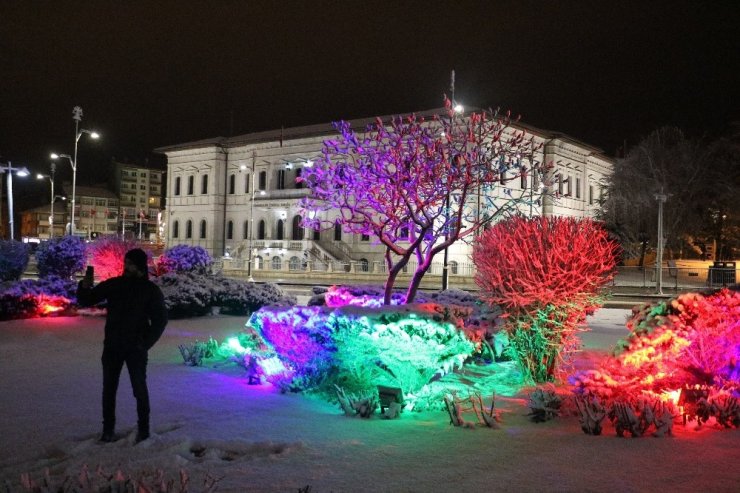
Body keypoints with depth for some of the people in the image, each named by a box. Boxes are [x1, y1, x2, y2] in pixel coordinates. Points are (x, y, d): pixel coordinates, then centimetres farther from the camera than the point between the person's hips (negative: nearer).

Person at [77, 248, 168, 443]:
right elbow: (85, 301, 5)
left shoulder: (150, 290, -4)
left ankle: (143, 430, 13)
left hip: (136, 348, -3)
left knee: (139, 389, 2)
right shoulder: (113, 284, 2)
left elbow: (160, 319, -1)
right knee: (108, 389, 7)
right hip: (112, 346, 3)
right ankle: (108, 429, 18)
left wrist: (146, 343, -8)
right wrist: (85, 286, -17)